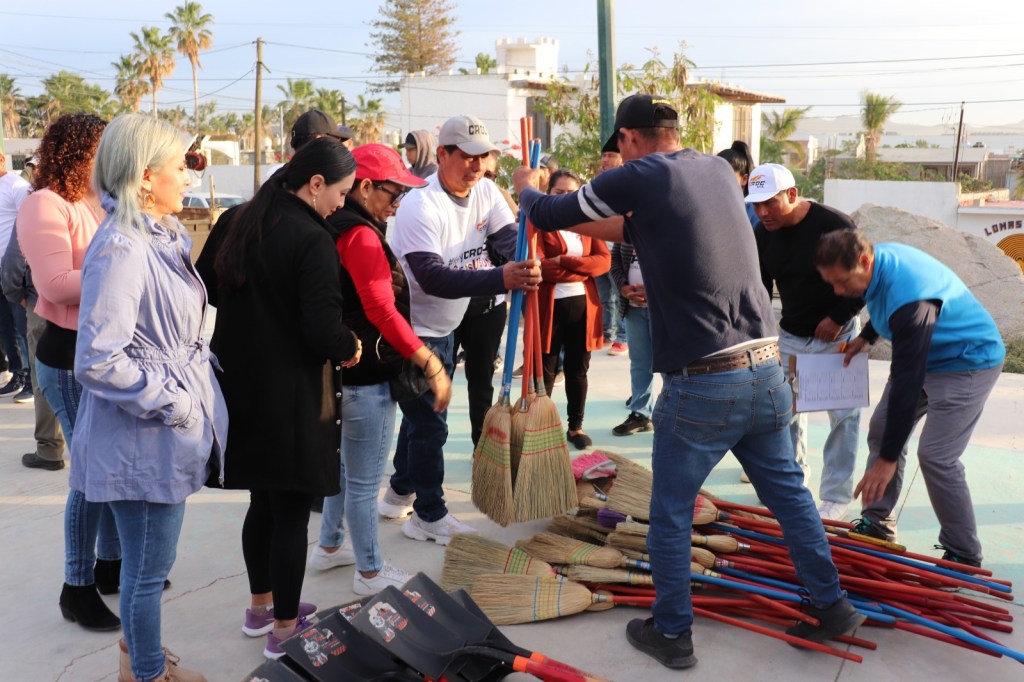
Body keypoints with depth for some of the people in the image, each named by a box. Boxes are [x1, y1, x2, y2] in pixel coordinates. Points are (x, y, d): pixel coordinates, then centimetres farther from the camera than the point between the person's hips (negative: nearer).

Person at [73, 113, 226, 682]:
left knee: (148, 560, 24)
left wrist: (199, 366, 9)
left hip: (171, 428, 9)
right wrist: (172, 403, -18)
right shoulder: (120, 250, -22)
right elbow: (97, 361, -25)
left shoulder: (165, 238, 7)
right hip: (143, 436, -9)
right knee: (150, 566, 8)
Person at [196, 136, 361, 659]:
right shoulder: (313, 239, -18)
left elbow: (206, 288, 14)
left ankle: (261, 606, 36)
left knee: (262, 502, 21)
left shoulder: (236, 223, 5)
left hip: (240, 386, 8)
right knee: (291, 511, 5)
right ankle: (284, 629, 18)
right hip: (290, 397, -7)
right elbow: (323, 330, -23)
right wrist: (350, 347, -3)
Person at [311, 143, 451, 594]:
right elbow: (383, 311, -25)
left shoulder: (338, 227, 12)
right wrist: (431, 364, -24)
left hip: (343, 368, 10)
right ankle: (370, 573, 16)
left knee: (346, 466, 24)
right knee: (365, 481, 2)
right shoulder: (361, 235, -19)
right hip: (366, 376, -10)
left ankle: (329, 545, 39)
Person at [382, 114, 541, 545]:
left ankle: (400, 495, 39)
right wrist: (502, 279, -45)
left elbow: (509, 237, -14)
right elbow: (432, 278, -36)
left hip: (444, 328, 8)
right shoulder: (420, 206, -26)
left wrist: (527, 264, -38)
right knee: (429, 424, -2)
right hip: (412, 330, -8)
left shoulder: (485, 192, -1)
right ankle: (429, 517, 14)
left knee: (422, 414, 21)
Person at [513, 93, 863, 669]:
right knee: (789, 493, 20)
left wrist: (528, 188, 27)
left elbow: (548, 216, 5)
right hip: (766, 369, 6)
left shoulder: (640, 177, -6)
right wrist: (589, 222, 33)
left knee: (671, 516, 10)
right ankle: (833, 607, 31)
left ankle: (671, 634, 23)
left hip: (701, 384, -6)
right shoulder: (719, 170, 12)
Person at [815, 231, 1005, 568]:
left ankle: (965, 556, 1)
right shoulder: (877, 258, -11)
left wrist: (887, 460, -33)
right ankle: (877, 525, 17)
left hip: (968, 363, -9)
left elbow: (907, 383, -36)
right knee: (881, 428, 7)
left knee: (936, 456, -14)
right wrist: (865, 337, 5)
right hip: (923, 354, 9)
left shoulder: (910, 300, -37)